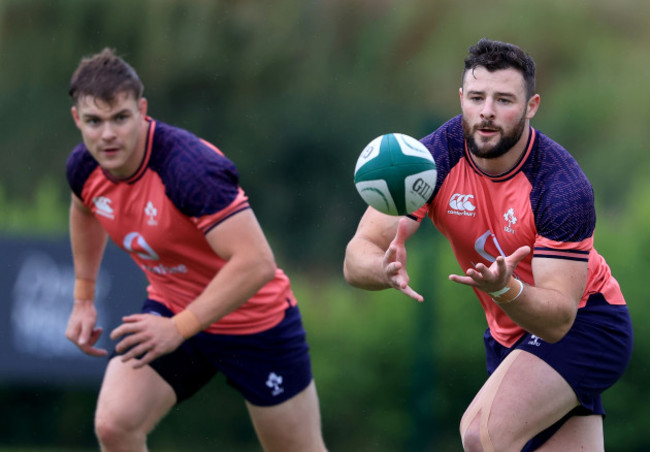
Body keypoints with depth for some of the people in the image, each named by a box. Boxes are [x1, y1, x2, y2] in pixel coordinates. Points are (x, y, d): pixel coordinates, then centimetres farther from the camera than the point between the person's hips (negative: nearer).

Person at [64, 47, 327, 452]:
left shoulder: (191, 167, -33)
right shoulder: (84, 168, -11)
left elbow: (257, 263, -39)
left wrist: (179, 329, -39)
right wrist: (84, 300, 18)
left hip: (254, 323, -5)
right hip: (169, 310, 5)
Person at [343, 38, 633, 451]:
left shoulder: (564, 187, -27)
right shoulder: (435, 159, -16)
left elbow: (559, 319, -29)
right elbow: (357, 257, -21)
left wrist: (505, 290, -50)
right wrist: (386, 269, -45)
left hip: (583, 325, -5)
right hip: (509, 336, 6)